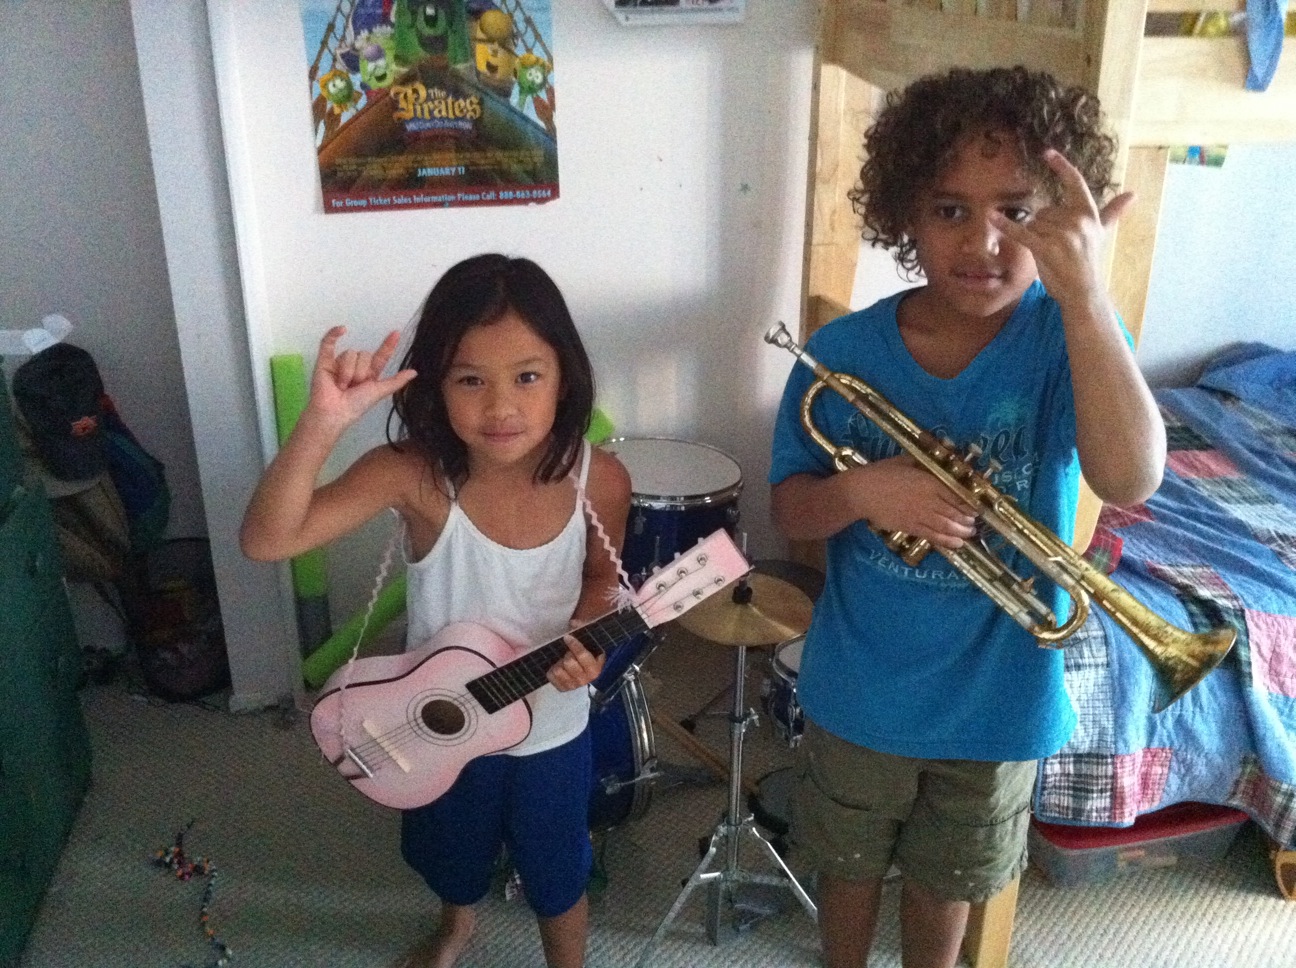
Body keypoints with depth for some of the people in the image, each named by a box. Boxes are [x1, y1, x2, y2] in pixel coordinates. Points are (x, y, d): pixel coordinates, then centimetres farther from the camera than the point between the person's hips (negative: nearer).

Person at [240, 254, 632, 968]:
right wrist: (322, 424, -53)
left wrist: (584, 638, -22)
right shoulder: (412, 474, -29)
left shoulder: (598, 480, -22)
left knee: (557, 878, 23)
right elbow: (265, 540, -39)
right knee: (449, 860, 30)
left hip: (550, 731, 0)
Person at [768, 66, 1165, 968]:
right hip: (860, 689, 1)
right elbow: (789, 508, -6)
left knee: (946, 881, 24)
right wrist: (858, 491, -29)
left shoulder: (1069, 335, -17)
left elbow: (1130, 479, -35)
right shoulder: (844, 351, -14)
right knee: (849, 862, 25)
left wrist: (1084, 294, -46)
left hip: (996, 698, -1)